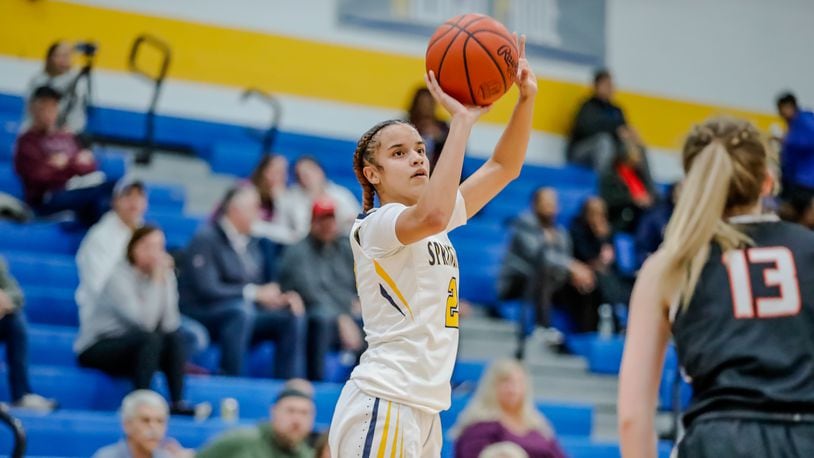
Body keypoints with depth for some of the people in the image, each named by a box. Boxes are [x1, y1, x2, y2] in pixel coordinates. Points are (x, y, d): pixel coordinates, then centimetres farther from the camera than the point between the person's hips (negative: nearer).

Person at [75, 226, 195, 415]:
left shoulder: (164, 274, -2)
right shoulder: (119, 276, -18)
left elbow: (170, 324, -15)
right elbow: (145, 322, -30)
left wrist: (165, 279, -19)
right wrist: (156, 282, -26)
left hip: (129, 346, 6)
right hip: (96, 349, -6)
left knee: (175, 337, -16)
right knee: (150, 339, -30)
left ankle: (177, 403, -19)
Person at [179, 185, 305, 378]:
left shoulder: (251, 242, 13)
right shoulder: (206, 239, -9)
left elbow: (265, 286, 15)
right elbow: (206, 289, -19)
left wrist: (282, 297, -8)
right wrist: (254, 293, -19)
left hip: (246, 311, 7)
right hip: (203, 314, -7)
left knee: (293, 317, -14)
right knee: (242, 310, -37)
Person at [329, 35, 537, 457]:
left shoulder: (436, 225, 16)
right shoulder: (372, 227, -8)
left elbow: (504, 166, 17)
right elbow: (432, 214, -30)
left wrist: (526, 98, 1)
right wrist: (461, 120, -24)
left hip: (424, 410, 9)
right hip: (383, 403, -9)